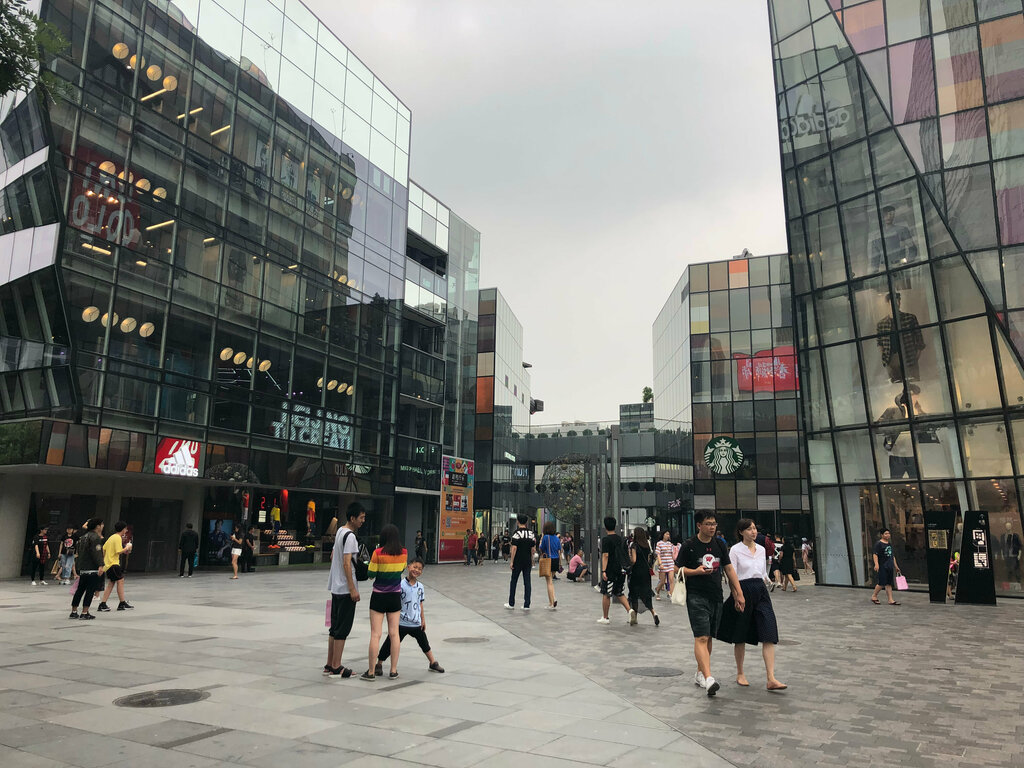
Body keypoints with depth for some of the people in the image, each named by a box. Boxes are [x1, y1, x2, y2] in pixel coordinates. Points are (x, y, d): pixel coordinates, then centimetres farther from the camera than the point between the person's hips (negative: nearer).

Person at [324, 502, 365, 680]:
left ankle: (329, 665, 21)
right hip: (345, 589, -10)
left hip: (336, 587, 10)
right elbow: (346, 563, -22)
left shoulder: (340, 531, 12)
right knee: (342, 629, -3)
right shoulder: (350, 536, -17)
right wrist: (352, 588, -20)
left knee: (335, 627, 15)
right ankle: (336, 668, 3)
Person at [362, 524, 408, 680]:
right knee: (394, 633, 9)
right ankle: (394, 670, 13)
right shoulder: (404, 553, -3)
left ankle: (371, 672, 5)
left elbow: (371, 575, -9)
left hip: (379, 596, -3)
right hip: (395, 596, 3)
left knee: (375, 634, 2)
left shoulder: (378, 553, -14)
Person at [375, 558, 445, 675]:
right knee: (390, 644, 1)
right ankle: (379, 665, 17)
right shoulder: (401, 585, -13)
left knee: (424, 643, 17)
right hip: (401, 623, -5)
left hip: (416, 623, 5)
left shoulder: (420, 587, 4)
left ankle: (433, 663, 33)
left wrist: (423, 620, 11)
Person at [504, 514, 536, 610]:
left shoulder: (517, 532, -11)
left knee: (513, 581, 9)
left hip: (518, 561, -4)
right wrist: (532, 560, 15)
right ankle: (526, 605, 4)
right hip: (528, 561, 4)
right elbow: (533, 548, 6)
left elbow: (514, 548, -15)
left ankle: (511, 604, 15)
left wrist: (512, 562, -11)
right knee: (527, 582, 5)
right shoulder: (531, 533, 4)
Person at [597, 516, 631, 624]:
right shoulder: (620, 538, 10)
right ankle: (630, 611, 3)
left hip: (611, 570, -7)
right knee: (619, 593, 17)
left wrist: (603, 571, -19)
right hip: (621, 570, 7)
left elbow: (605, 555, -18)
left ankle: (605, 618, 12)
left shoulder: (606, 539, -12)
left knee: (606, 594, 5)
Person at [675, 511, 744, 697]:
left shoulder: (719, 545, 9)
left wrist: (739, 593, 7)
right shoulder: (689, 546, -6)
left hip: (716, 597, 6)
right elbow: (678, 569, 0)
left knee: (708, 638, 13)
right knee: (701, 638, -14)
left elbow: (729, 569, 12)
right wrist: (697, 571, -17)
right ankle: (708, 679, -22)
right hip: (696, 597, -6)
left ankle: (699, 674, 26)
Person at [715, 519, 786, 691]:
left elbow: (764, 574, 18)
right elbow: (732, 576, -8)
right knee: (740, 637, 6)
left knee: (769, 635, -8)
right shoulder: (735, 550, -5)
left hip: (760, 592, 4)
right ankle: (740, 674, 23)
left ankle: (771, 679, -9)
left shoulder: (761, 549, 10)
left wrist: (764, 588, 15)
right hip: (743, 591, -4)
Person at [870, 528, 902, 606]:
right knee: (882, 583, -8)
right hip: (882, 566, -8)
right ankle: (874, 596, 9)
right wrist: (876, 564, -27)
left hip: (890, 566, 8)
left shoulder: (889, 543, 17)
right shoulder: (878, 543, -8)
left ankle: (890, 600, 7)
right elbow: (875, 554, -16)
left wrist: (895, 566, 24)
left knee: (889, 583, 7)